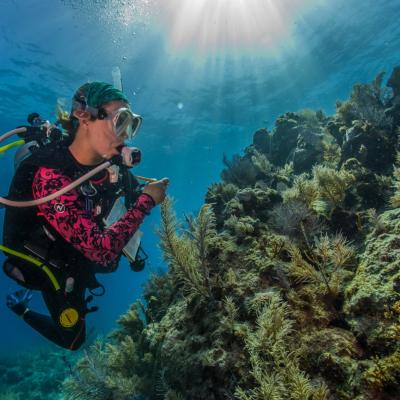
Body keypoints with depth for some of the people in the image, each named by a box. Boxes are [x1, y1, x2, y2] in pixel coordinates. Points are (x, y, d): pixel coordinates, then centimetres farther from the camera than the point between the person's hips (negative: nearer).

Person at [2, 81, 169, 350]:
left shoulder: (111, 165, -17)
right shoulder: (50, 174, -38)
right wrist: (147, 200, -33)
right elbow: (102, 250, -40)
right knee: (72, 340, 12)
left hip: (81, 254, 5)